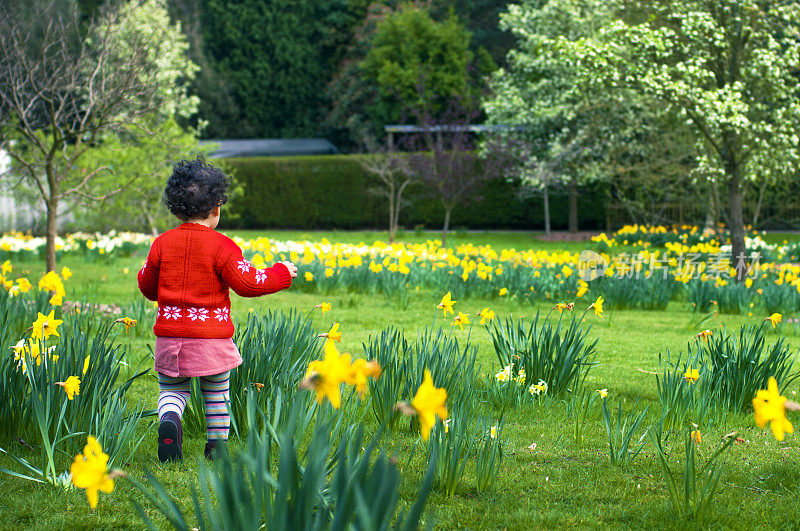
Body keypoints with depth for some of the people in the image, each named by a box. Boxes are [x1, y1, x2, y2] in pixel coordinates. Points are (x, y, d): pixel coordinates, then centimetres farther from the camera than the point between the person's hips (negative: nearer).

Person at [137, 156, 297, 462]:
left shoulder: (162, 243, 2)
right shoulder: (221, 246, -9)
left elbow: (147, 287, 11)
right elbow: (248, 284, -8)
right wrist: (281, 274, 7)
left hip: (170, 335, 2)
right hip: (212, 336, -2)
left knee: (172, 389, 12)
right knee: (216, 391, 16)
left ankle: (168, 419, -18)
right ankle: (217, 444, 20)